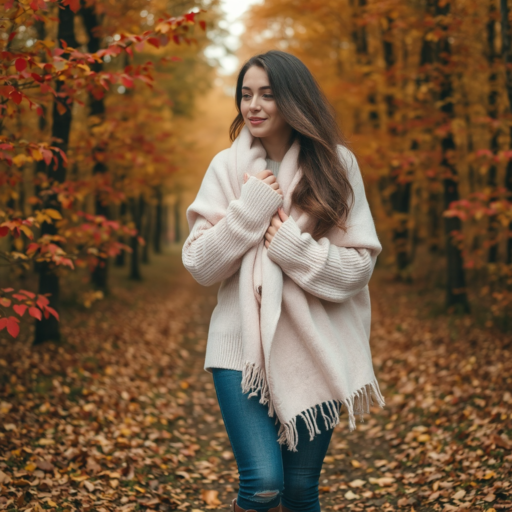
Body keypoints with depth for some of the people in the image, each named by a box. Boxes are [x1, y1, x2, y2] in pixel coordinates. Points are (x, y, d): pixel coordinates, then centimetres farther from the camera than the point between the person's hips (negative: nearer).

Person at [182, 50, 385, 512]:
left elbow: (361, 264, -3)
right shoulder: (228, 167, 1)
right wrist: (249, 211, -12)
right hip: (244, 345, 0)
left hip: (315, 350, 1)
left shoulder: (335, 165, -1)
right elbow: (199, 266, -2)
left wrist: (295, 249, -16)